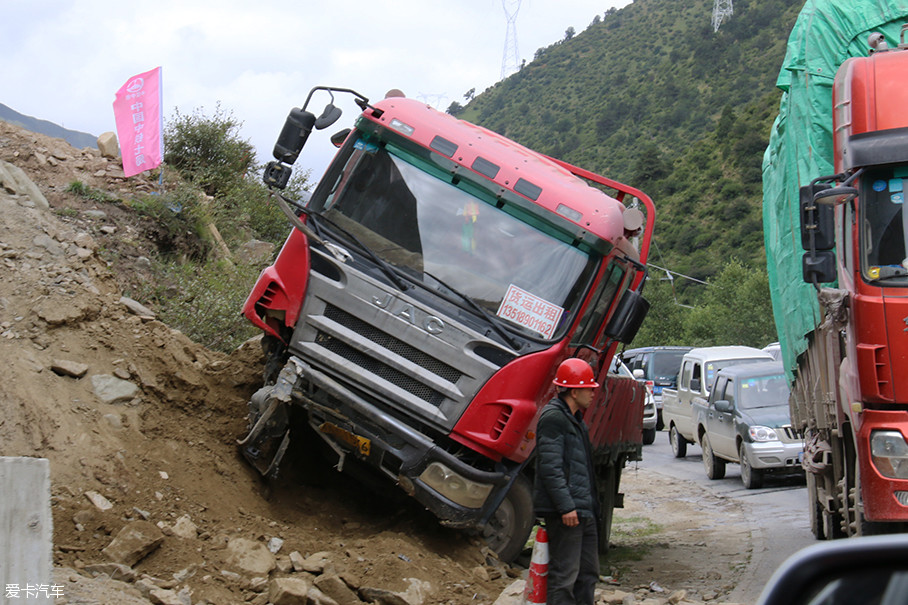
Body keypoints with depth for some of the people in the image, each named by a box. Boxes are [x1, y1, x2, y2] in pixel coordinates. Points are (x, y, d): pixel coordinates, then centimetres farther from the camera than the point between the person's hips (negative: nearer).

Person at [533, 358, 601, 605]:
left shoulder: (575, 419, 19)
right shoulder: (553, 417, -13)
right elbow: (550, 467, -20)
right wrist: (566, 506, -24)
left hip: (584, 511, 10)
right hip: (565, 513, -10)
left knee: (588, 572, 14)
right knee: (564, 576, -7)